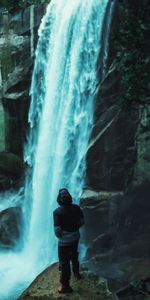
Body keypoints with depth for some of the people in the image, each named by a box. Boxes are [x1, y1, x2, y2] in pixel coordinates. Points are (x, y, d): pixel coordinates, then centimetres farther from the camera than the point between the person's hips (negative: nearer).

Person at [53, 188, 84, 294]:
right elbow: (82, 222, 2)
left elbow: (57, 230, -22)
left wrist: (59, 235, -1)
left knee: (64, 262, 8)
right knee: (74, 256, 30)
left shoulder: (57, 212, -25)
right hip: (75, 237, 6)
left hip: (64, 241, -5)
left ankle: (65, 286, 19)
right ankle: (76, 272, 54)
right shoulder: (76, 208, -10)